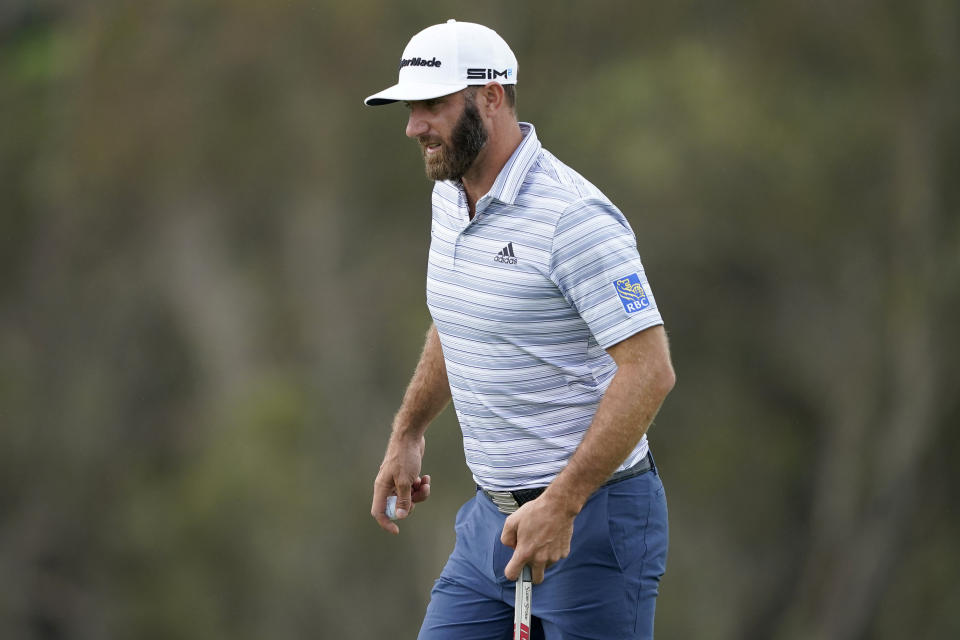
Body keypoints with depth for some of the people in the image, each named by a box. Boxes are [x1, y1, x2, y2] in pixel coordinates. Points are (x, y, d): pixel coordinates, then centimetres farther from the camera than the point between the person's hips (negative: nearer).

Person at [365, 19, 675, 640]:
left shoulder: (575, 216, -20)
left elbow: (649, 369, -24)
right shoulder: (450, 197, 9)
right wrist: (408, 432, 24)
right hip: (492, 517, 8)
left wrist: (562, 503, -27)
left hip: (589, 520, -8)